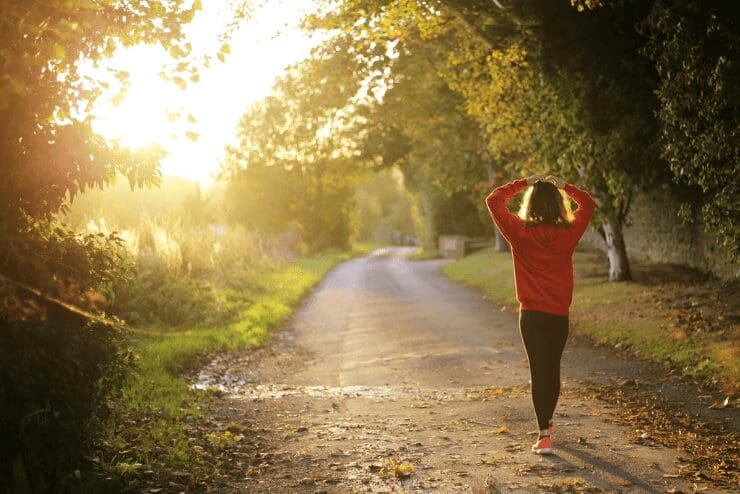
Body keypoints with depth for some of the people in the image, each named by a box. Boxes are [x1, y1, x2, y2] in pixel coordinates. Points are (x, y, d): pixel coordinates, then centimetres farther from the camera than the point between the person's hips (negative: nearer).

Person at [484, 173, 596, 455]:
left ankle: (544, 436, -7)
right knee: (553, 368, 19)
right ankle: (547, 423, 38)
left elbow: (493, 200, 0)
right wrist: (563, 186, 12)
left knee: (539, 371, 0)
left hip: (531, 314, -2)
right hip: (560, 315, 3)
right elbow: (588, 204, 14)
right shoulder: (568, 233, -4)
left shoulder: (520, 232, -9)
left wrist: (523, 183, 3)